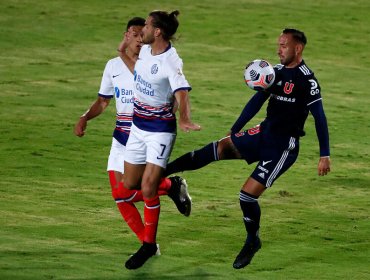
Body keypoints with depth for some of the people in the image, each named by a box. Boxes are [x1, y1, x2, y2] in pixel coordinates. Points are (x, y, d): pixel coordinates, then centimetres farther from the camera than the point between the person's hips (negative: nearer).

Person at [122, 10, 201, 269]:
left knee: (147, 189, -11)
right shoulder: (144, 50, -1)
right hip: (138, 126, 8)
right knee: (130, 185, 10)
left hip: (161, 130, -8)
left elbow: (182, 92, -41)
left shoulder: (171, 61, -24)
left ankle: (149, 245, 4)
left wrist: (185, 119, -56)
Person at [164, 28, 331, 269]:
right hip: (264, 133, 7)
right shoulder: (276, 72, 9)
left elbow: (320, 118, -13)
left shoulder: (307, 80, -14)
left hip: (284, 145, -7)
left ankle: (253, 242, 13)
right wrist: (234, 131, 19)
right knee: (221, 147, -15)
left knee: (248, 194, -10)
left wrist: (325, 156, -15)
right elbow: (256, 102, 19)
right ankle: (163, 171, -20)